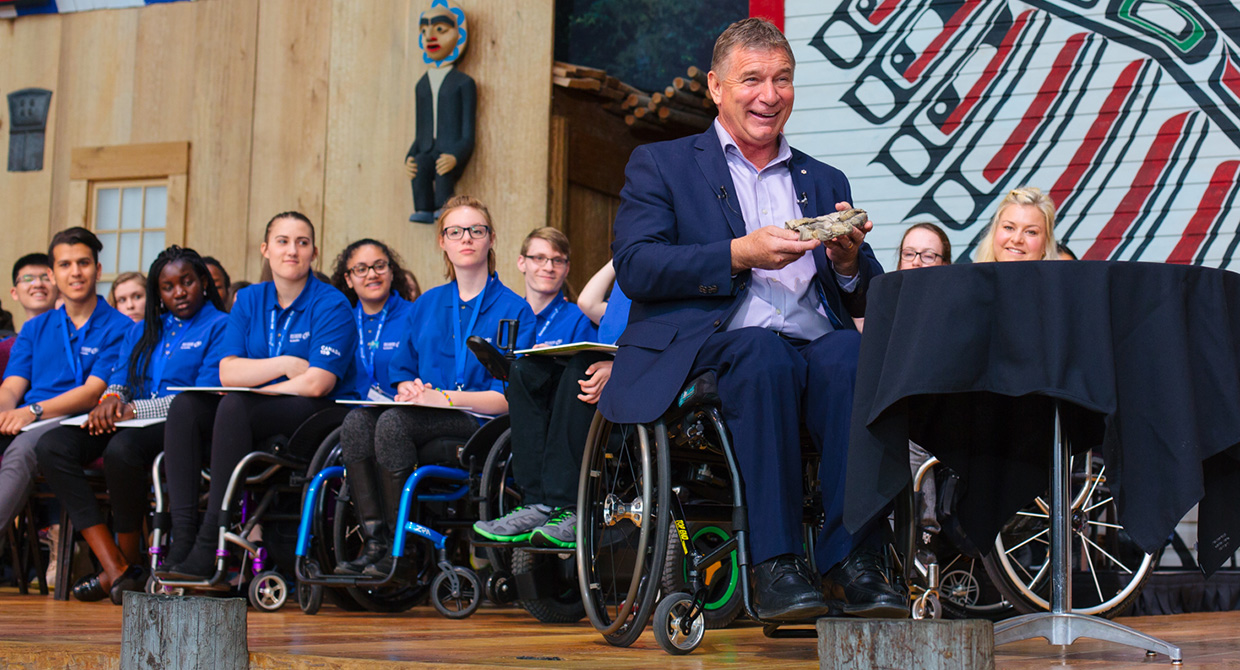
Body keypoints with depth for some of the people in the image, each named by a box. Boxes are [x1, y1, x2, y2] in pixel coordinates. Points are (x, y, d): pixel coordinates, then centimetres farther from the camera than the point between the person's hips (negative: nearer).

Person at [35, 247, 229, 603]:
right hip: (129, 425, 7)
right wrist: (111, 399, -9)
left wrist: (133, 409, -13)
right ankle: (114, 567, -27)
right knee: (51, 446, -21)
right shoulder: (143, 330, 25)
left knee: (121, 448, -39)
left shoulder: (220, 326, 4)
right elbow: (120, 379, 18)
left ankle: (132, 562, -18)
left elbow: (204, 396, -8)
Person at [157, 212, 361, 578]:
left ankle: (207, 550, -34)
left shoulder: (332, 305, -5)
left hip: (322, 415, -6)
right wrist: (285, 363, -12)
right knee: (184, 405, -18)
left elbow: (316, 383, -15)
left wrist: (256, 382, -7)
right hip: (259, 417, 6)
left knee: (234, 406, -32)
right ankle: (181, 538, -27)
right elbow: (228, 372, 1)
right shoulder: (249, 300, 12)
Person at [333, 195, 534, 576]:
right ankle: (375, 542, -28)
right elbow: (402, 372, 21)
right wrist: (409, 390, -4)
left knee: (394, 422, -33)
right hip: (426, 419, 5)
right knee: (358, 420, -26)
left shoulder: (514, 310, 4)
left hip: (481, 426, -5)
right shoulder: (426, 305, 21)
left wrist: (444, 397, -19)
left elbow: (509, 398, -6)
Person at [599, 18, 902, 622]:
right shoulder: (659, 165, 15)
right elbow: (634, 267, -3)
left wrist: (849, 262, -5)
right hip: (709, 348, -3)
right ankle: (775, 566, -35)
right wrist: (740, 254, -13)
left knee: (854, 357, -31)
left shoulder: (824, 182, 26)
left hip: (815, 342, 3)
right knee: (765, 352, -36)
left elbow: (867, 302, 18)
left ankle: (853, 561, -33)